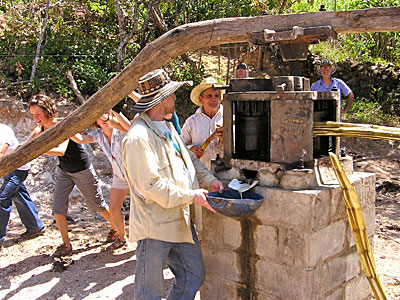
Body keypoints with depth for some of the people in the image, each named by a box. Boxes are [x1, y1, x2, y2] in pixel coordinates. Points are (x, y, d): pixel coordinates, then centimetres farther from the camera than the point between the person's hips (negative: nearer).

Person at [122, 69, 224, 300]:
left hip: (180, 221, 9)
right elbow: (150, 186, -24)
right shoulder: (138, 137, -20)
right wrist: (191, 196, -19)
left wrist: (209, 179, 5)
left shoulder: (168, 128, 14)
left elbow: (189, 158, 22)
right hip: (155, 226, -9)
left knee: (194, 276, 17)